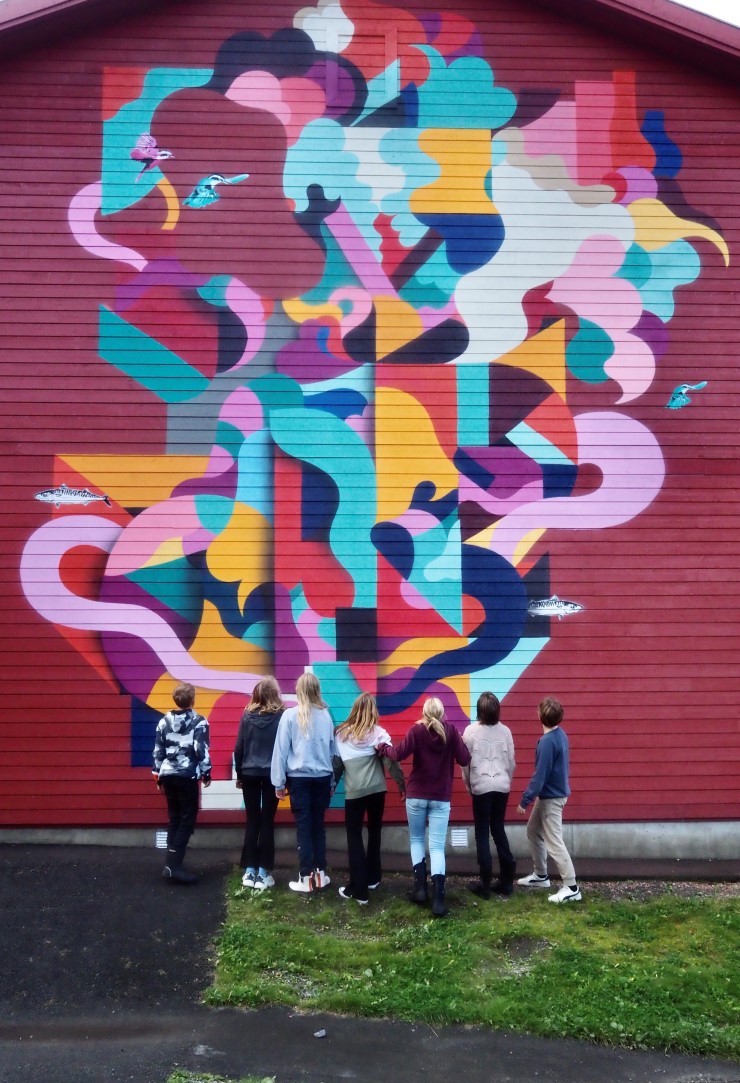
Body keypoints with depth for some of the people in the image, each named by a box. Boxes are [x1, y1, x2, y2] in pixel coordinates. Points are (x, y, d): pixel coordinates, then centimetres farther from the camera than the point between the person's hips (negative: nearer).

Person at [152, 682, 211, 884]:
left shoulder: (164, 721, 8)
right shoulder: (199, 722, -7)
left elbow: (158, 750, 10)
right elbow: (202, 749, -11)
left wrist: (158, 773, 18)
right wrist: (206, 773, -1)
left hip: (168, 774, 5)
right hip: (187, 776, -5)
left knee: (174, 818, 14)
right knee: (188, 818, -1)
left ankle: (172, 863, 14)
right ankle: (173, 865, -9)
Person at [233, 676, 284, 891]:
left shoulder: (247, 716, -1)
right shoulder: (281, 716, -7)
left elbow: (239, 748, 1)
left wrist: (239, 774, 12)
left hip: (250, 774, 2)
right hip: (272, 774, -2)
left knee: (252, 821, 9)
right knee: (267, 822, 5)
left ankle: (249, 871, 11)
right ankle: (263, 873, 6)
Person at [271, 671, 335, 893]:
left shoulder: (290, 715, -6)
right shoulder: (325, 715, 3)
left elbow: (281, 750, -4)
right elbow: (332, 749, 9)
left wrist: (279, 782, 3)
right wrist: (333, 781, 17)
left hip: (299, 778, -3)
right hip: (322, 777, 3)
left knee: (303, 826, 2)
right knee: (318, 825, 12)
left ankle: (306, 877, 4)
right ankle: (320, 874, 16)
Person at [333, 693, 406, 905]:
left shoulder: (341, 733, 2)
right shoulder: (378, 732, -2)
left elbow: (336, 762, 4)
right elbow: (390, 758, -10)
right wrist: (401, 782, -2)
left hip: (353, 791, -1)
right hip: (376, 789, 1)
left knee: (354, 836, 2)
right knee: (374, 832, 18)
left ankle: (358, 889, -4)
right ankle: (372, 878, 30)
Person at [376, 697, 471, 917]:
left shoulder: (417, 729, -6)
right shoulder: (451, 730, -2)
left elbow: (399, 754, -16)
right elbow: (465, 760, -5)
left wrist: (382, 747, 2)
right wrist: (460, 741, 12)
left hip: (416, 795, -1)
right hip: (441, 798, 1)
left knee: (416, 839, 20)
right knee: (437, 847, 0)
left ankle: (420, 886, 9)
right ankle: (438, 898, -11)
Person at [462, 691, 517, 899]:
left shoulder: (471, 731, -8)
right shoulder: (505, 731, 0)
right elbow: (511, 761, 6)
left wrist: (468, 784, 11)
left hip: (481, 786, -3)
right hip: (502, 786, 3)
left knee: (482, 833, 5)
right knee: (498, 830, 14)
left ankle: (485, 884, 5)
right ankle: (506, 881, 15)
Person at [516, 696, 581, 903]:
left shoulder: (547, 741, -25)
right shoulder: (560, 734, 4)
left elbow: (539, 775, -24)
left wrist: (525, 800, -18)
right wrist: (532, 798, 19)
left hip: (551, 797, -10)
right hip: (551, 794, 10)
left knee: (554, 842, -5)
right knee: (533, 831, 22)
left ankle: (571, 888, -2)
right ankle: (540, 875, 32)